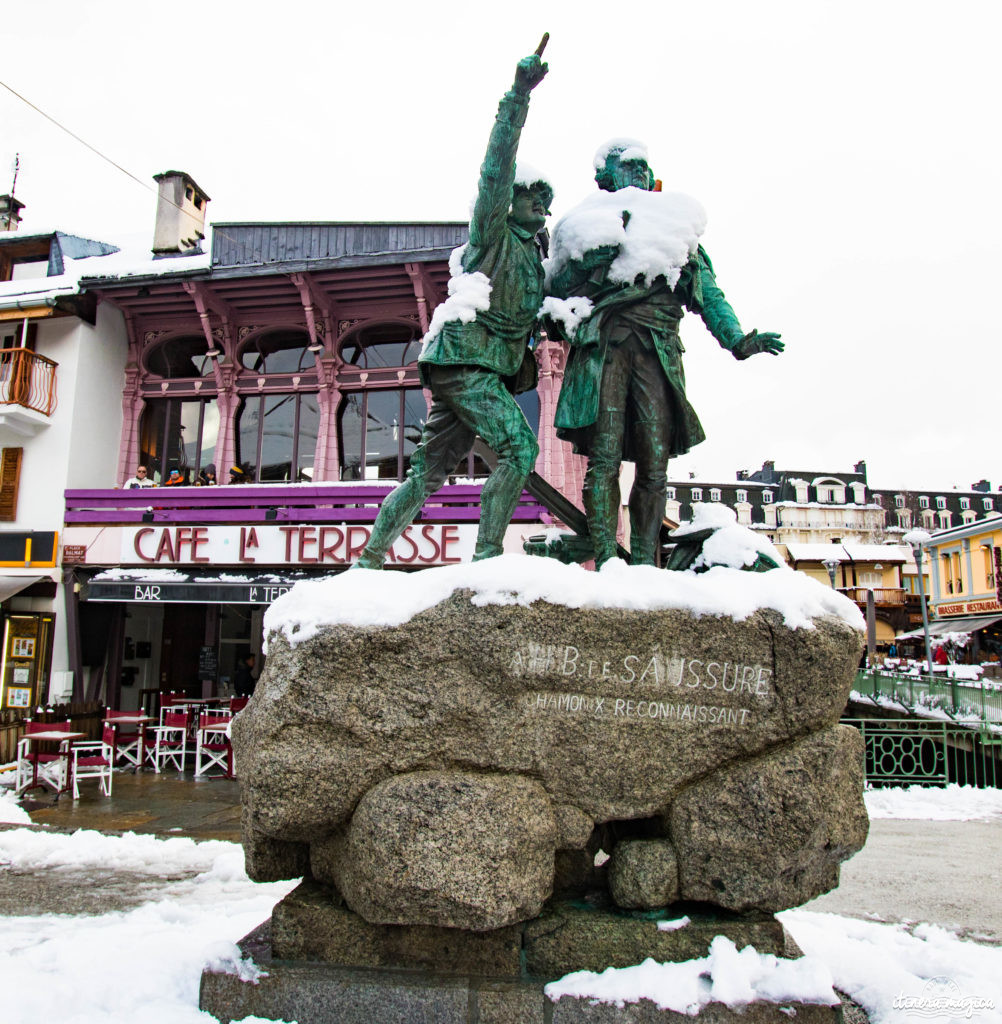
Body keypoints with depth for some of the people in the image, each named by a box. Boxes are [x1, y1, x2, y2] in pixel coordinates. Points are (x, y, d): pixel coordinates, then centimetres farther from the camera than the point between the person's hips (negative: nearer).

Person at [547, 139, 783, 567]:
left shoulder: (675, 224, 27)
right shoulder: (591, 224, 21)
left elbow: (706, 291, 20)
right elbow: (556, 288, 11)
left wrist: (736, 340, 5)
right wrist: (604, 251, -2)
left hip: (657, 349, 2)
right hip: (603, 346, -2)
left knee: (654, 465, -5)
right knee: (604, 458, -13)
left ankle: (643, 564, 0)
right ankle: (605, 562, -12)